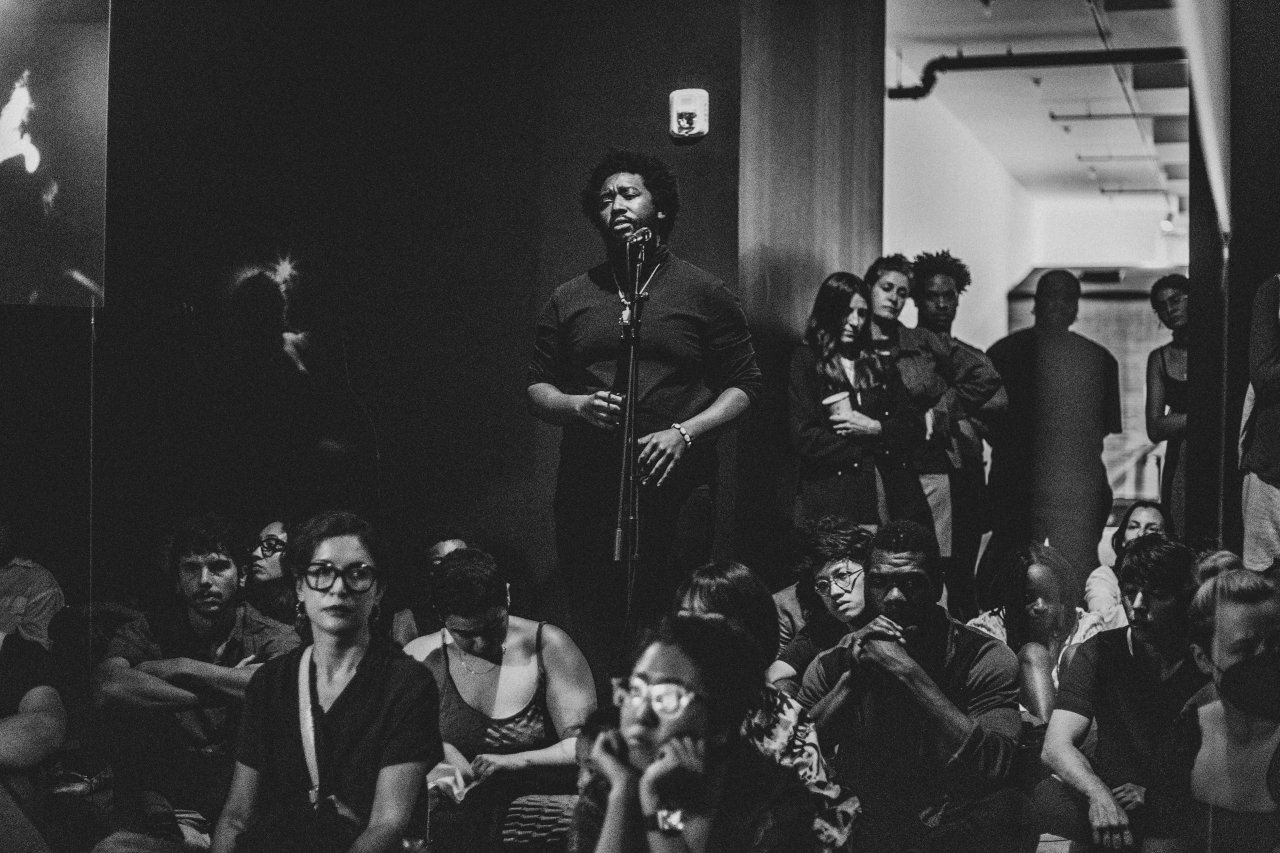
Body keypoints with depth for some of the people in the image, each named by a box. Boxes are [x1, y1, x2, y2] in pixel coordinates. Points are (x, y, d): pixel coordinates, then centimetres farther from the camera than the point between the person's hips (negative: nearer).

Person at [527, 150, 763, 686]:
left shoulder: (704, 294, 6)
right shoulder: (570, 299, 13)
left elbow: (743, 386, 5)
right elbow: (537, 389, 16)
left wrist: (684, 432, -10)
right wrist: (578, 405, -6)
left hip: (676, 484, -2)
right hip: (587, 486, 3)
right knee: (591, 625, 4)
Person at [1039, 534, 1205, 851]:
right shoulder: (1099, 652, 2)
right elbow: (1056, 746, -10)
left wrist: (1153, 793, -22)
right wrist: (1099, 795, -31)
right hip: (1109, 792, 1)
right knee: (1048, 798, -31)